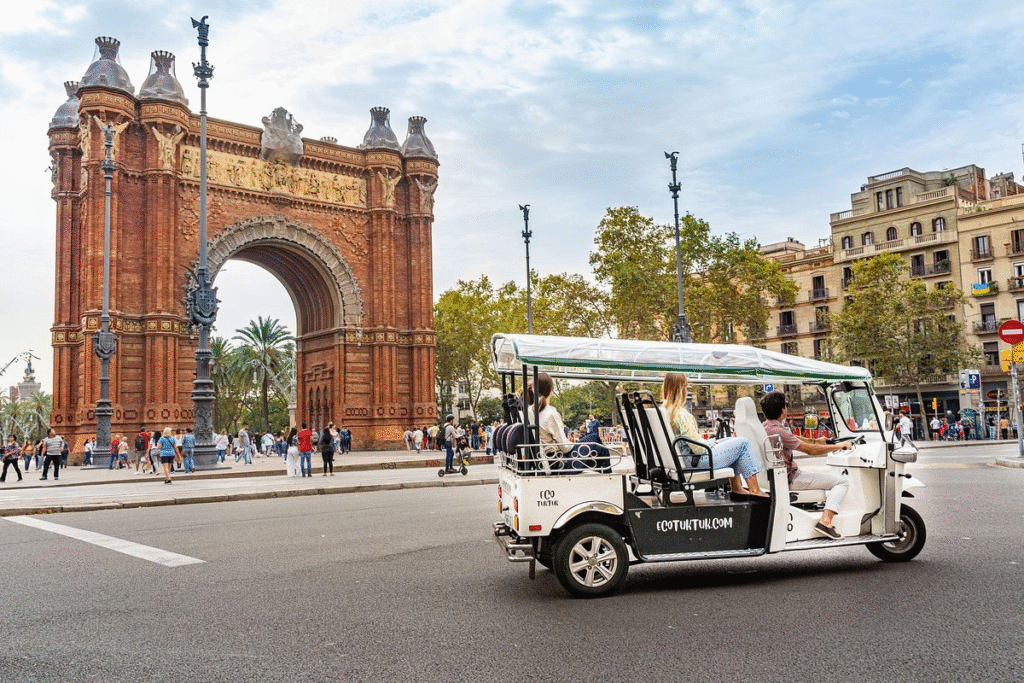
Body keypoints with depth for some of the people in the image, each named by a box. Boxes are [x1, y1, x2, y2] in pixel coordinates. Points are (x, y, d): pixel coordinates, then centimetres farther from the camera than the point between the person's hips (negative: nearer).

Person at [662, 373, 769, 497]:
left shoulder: (664, 410, 4)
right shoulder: (680, 413, -25)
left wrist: (712, 442, 11)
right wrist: (712, 443, -4)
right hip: (699, 461, -10)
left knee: (731, 440, 25)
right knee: (743, 443, 1)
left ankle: (736, 487, 24)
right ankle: (754, 489, 8)